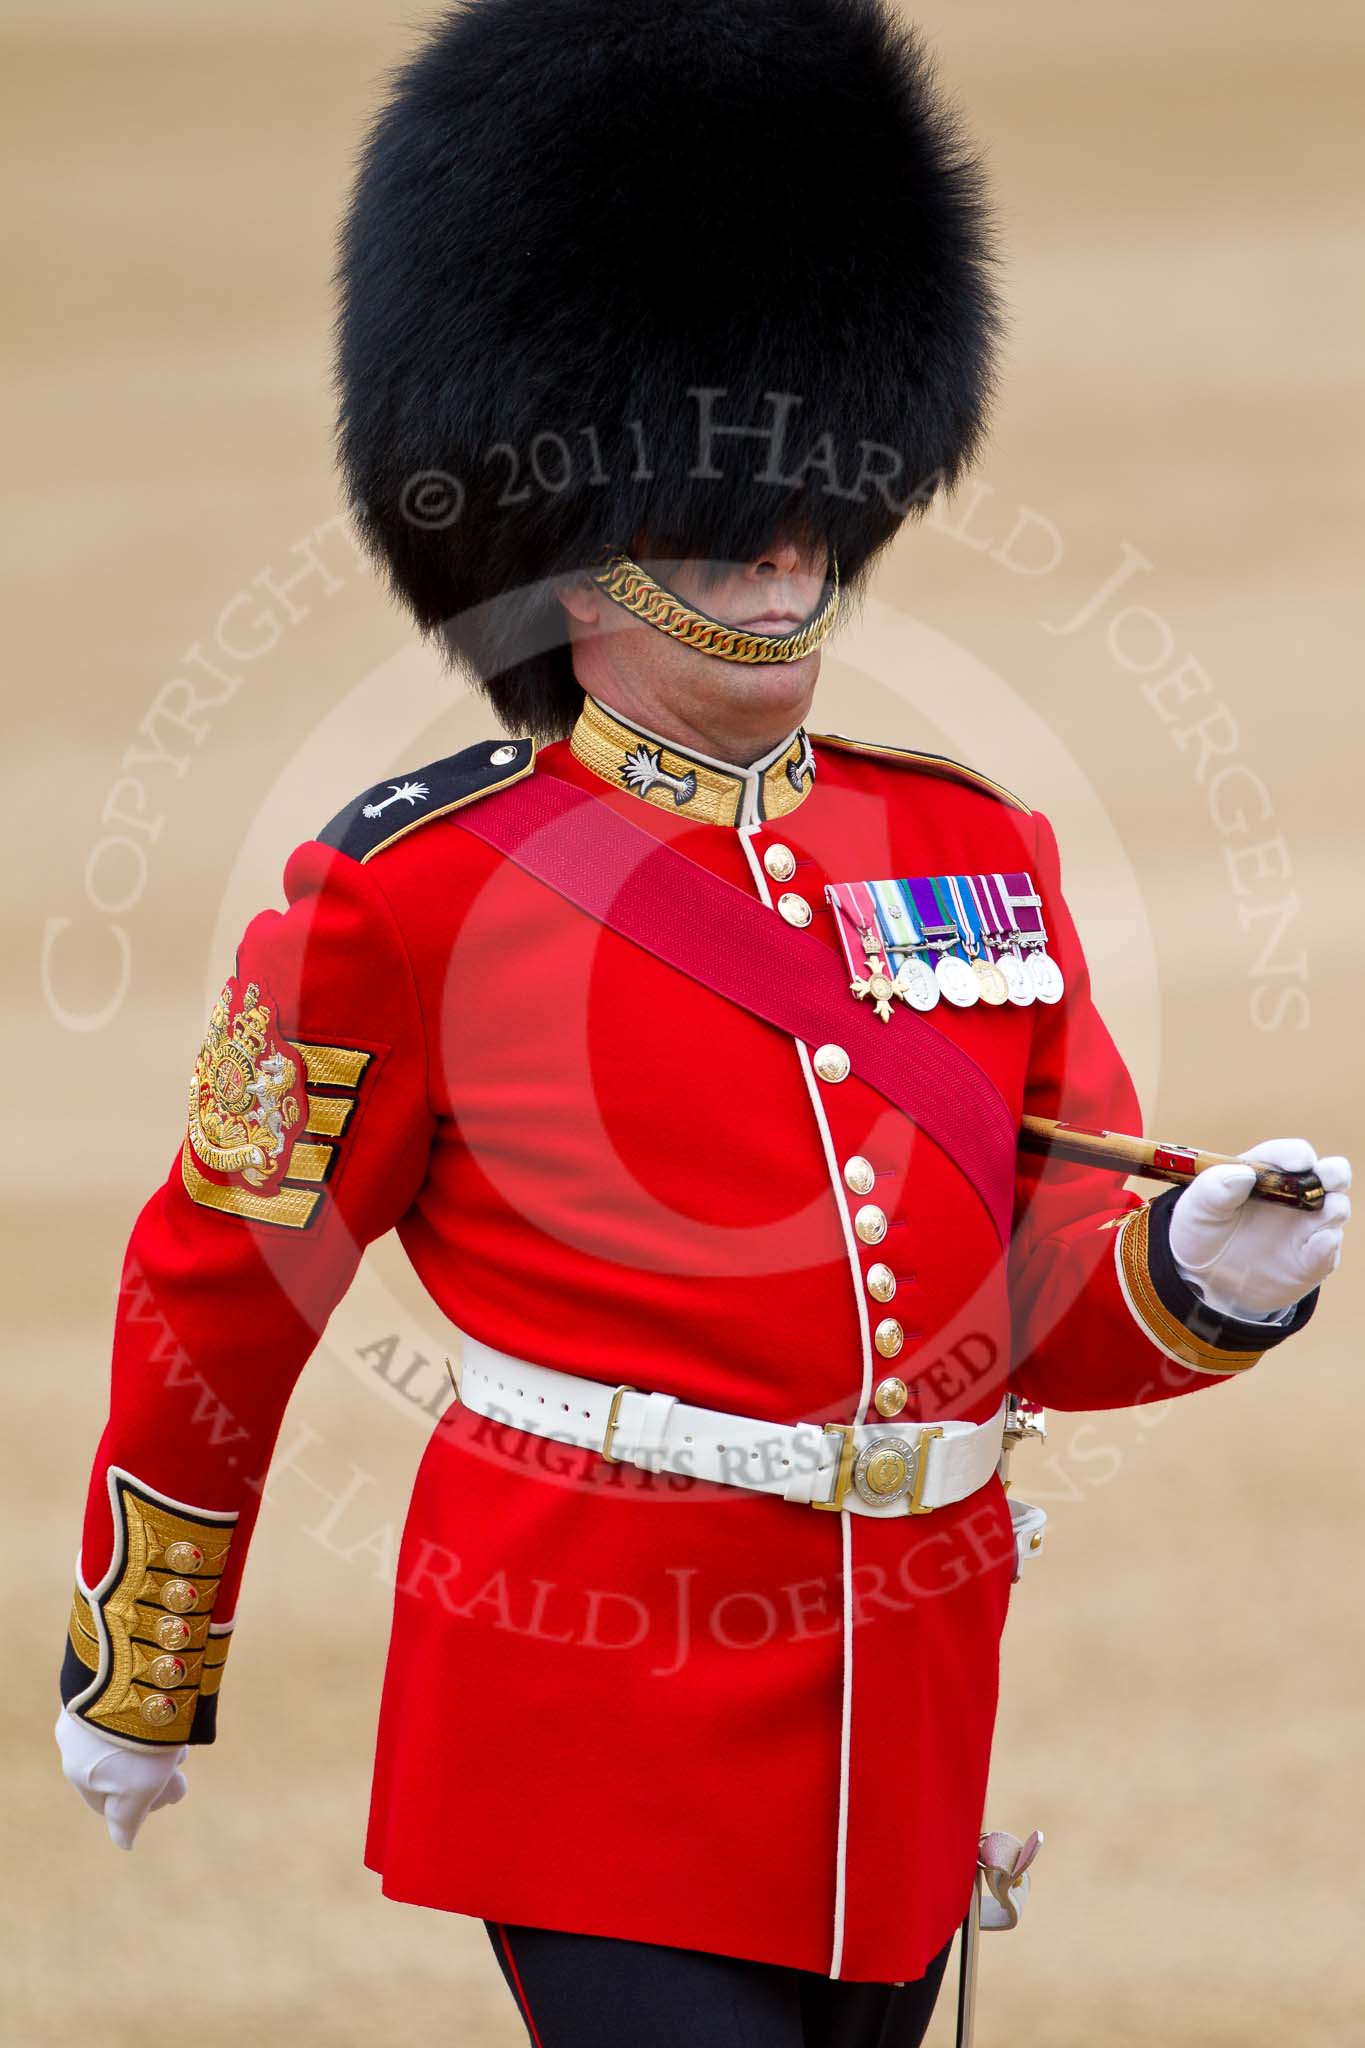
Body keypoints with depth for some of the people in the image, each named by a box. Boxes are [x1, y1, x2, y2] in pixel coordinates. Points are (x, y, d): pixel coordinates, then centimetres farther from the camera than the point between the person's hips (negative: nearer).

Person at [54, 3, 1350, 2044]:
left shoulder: (980, 853, 10)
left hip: (905, 1702, 6)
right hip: (599, 1694, -6)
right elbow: (217, 1302, 2)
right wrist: (134, 1680, 9)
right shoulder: (414, 883, -5)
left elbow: (1057, 1305, 10)